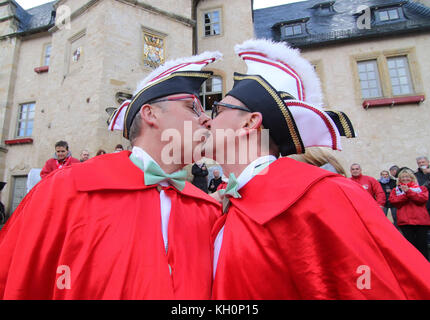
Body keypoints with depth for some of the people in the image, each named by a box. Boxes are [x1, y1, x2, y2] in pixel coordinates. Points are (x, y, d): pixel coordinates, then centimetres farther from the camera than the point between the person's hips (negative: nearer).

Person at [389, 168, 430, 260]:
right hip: (405, 221, 0)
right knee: (410, 243, -2)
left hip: (421, 221, 0)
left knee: (422, 244, 2)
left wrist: (408, 191, -12)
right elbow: (393, 200, -2)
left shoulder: (421, 188, 15)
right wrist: (406, 194, -10)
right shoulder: (396, 190, 16)